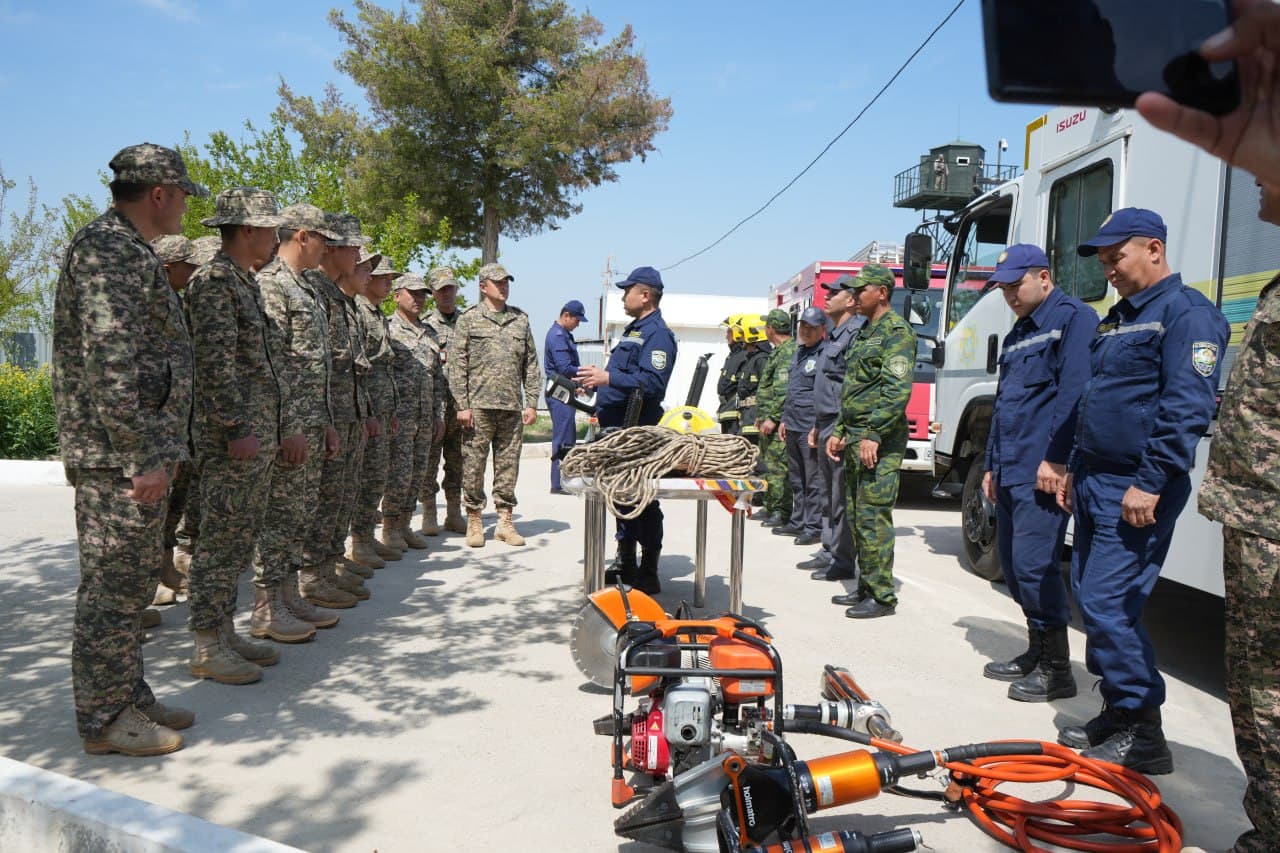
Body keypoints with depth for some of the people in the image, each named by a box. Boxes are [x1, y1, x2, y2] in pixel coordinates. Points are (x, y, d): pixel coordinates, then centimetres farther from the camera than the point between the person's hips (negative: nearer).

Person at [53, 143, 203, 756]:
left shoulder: (129, 251, 20)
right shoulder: (109, 250, -14)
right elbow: (110, 363, -22)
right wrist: (143, 456, -23)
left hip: (137, 452, 10)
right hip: (117, 456, -10)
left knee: (132, 584, 16)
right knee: (112, 587, -1)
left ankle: (129, 697, 27)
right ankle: (105, 718, 10)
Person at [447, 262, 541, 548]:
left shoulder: (520, 319, 14)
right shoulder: (469, 319, 3)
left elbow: (531, 364, 14)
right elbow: (457, 365, -1)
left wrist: (531, 403, 6)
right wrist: (462, 405, -8)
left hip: (513, 407, 3)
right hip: (479, 405, -3)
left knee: (509, 465, 6)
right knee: (474, 465, 1)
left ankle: (505, 521, 15)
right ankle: (474, 521, 12)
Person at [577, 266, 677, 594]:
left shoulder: (657, 334, -12)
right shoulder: (635, 330, 20)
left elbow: (653, 383, -25)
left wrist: (608, 378, -24)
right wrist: (596, 379, 22)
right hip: (617, 427, 11)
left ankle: (648, 575, 2)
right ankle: (625, 564, 26)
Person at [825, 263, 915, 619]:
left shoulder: (897, 332, -9)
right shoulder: (864, 334, 20)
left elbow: (897, 390, -19)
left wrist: (872, 435, -24)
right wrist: (839, 432, 18)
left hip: (880, 443, -10)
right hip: (856, 439, 10)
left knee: (873, 518, -9)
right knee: (856, 516, 12)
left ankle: (882, 596, -1)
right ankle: (866, 587, 22)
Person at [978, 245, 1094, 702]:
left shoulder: (1073, 317, -6)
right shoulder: (1017, 334, 23)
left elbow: (1074, 392, -16)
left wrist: (1056, 458, -21)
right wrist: (991, 465, 22)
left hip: (1044, 472, -9)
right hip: (1010, 472, 10)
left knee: (1033, 563, -10)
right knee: (1013, 564, 12)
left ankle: (1057, 669, 2)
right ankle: (1037, 652, 25)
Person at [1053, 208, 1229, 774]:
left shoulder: (1186, 313, -11)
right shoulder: (1118, 318, 18)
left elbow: (1187, 407, -21)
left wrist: (1149, 483, -23)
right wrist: (1075, 470, 20)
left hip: (1137, 491, -10)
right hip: (1096, 483, 10)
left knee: (1108, 605, -10)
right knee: (1089, 598, 12)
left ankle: (1143, 735, 3)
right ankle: (1118, 711, 25)